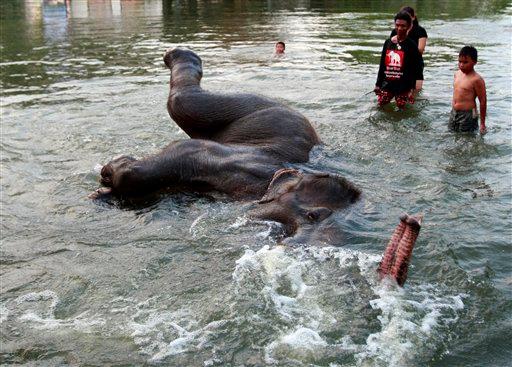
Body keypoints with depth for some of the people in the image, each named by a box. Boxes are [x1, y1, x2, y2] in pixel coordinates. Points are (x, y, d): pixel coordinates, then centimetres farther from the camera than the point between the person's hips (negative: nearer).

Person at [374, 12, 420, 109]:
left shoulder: (411, 45, -3)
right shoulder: (388, 43, 11)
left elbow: (414, 70, -6)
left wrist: (412, 89, -13)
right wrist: (378, 84, 12)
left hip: (403, 87, -4)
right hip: (387, 85, 4)